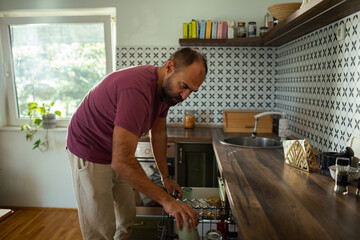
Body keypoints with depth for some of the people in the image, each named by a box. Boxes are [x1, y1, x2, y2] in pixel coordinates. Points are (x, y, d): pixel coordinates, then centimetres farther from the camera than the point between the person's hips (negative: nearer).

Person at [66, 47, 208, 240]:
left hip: (116, 152, 8)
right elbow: (122, 161, -40)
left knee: (127, 220, 16)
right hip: (89, 153, -8)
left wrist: (166, 177, 5)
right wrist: (166, 200, -36)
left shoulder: (166, 87, -6)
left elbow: (158, 133, 5)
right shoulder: (137, 89, -37)